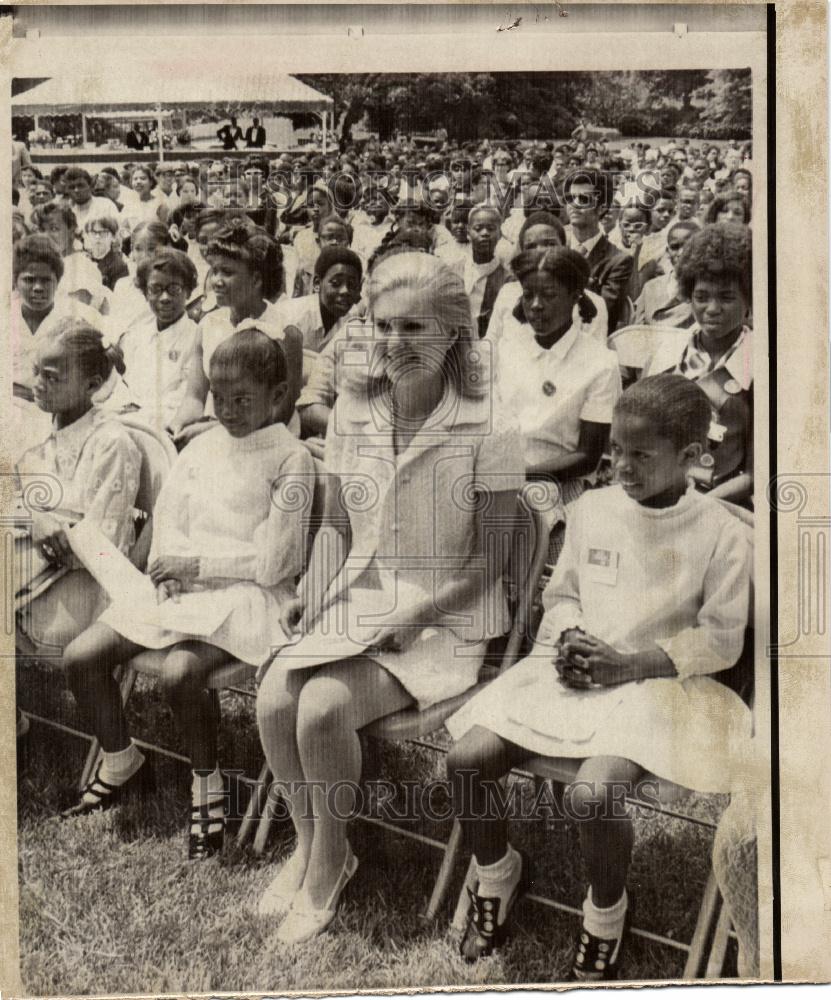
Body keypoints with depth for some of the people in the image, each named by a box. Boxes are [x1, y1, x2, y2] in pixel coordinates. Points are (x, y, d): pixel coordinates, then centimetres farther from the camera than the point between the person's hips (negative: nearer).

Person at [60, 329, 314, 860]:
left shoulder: (291, 459, -8)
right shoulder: (202, 447, 10)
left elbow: (272, 562, -13)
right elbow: (168, 522, 12)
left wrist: (196, 563, -12)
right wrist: (167, 569, -8)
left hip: (247, 593, -6)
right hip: (182, 584, 7)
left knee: (179, 672, -31)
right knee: (81, 656, -3)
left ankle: (208, 781, -2)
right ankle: (119, 759, 23)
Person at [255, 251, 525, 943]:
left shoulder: (486, 425, -11)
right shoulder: (353, 413, 5)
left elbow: (493, 559, -10)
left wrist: (412, 615, -17)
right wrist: (315, 594, -3)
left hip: (442, 626, -5)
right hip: (354, 610, 5)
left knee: (322, 708, -24)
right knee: (273, 700, -18)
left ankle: (330, 858, 6)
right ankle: (308, 842, 12)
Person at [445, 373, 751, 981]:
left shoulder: (722, 535, -6)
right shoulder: (592, 508, 6)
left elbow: (721, 640, -5)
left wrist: (626, 664, -14)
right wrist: (570, 640, -6)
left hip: (654, 683, -4)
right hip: (571, 671, 5)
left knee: (592, 794, -31)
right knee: (466, 759, -12)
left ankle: (606, 913, 5)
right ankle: (496, 873, 19)